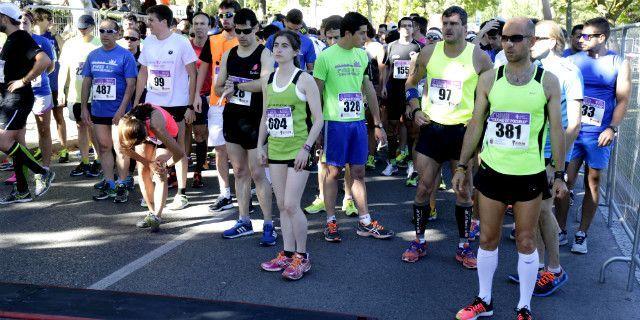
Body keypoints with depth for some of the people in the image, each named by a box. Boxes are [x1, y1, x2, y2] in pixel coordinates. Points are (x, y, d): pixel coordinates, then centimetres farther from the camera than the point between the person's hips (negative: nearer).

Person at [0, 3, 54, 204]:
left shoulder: (21, 38, -14)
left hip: (18, 98, -10)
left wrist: (23, 81, -23)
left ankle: (42, 172, -3)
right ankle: (22, 192, 17)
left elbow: (44, 61, -30)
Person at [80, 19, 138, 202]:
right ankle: (108, 184, 22)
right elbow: (86, 82, 13)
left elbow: (131, 84, -11)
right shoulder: (93, 55, 10)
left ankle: (122, 186, 10)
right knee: (104, 147, 11)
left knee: (120, 148, 0)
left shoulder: (125, 56, -6)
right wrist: (84, 107, 7)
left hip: (118, 111, -5)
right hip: (98, 111, 5)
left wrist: (122, 109, -18)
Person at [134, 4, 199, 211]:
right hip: (152, 104, 4)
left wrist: (190, 106, -9)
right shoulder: (148, 43, 6)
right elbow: (143, 74, 14)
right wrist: (136, 103, 10)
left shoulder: (181, 43, -8)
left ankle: (182, 193, 12)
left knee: (178, 148, 3)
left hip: (176, 104, -4)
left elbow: (192, 75, -6)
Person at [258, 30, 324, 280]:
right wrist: (260, 145, 11)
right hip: (275, 149, 6)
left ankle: (302, 257, 8)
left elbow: (318, 119, -9)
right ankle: (287, 254, 21)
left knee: (291, 205, -8)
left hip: (298, 149, -6)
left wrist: (306, 148, -16)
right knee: (282, 205, 10)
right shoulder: (268, 80, 11)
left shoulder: (304, 79, -7)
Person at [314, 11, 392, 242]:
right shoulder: (325, 57, -7)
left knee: (358, 172, 10)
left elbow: (369, 90, 14)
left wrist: (378, 124, 14)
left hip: (358, 121, 5)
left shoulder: (363, 56, 8)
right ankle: (331, 222, 15)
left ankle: (364, 222, 17)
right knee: (333, 172, 4)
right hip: (335, 122, -5)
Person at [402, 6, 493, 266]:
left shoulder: (479, 57, -6)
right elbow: (411, 83, 13)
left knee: (464, 191, 6)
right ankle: (419, 241, 21)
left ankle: (463, 246, 20)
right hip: (431, 128, 2)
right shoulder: (428, 52, 0)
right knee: (424, 188, 5)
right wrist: (415, 110, -1)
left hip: (463, 130, -1)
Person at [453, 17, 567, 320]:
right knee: (487, 238, 11)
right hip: (492, 171, 2)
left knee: (526, 241, 8)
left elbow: (556, 129, 1)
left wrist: (560, 175, -1)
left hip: (530, 175, -1)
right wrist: (462, 165, 4)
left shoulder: (547, 81, -3)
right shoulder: (489, 78, 1)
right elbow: (476, 124, 5)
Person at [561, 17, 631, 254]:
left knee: (592, 182, 7)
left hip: (599, 134, -1)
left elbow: (623, 100, -1)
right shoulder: (574, 60, 4)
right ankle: (561, 230, 13)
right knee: (566, 180, -2)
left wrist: (612, 128, -12)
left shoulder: (619, 64, 1)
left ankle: (581, 234, 18)